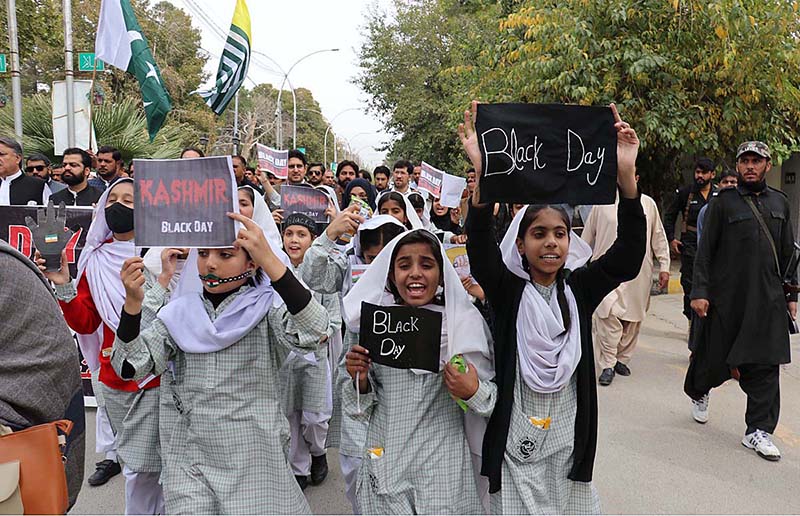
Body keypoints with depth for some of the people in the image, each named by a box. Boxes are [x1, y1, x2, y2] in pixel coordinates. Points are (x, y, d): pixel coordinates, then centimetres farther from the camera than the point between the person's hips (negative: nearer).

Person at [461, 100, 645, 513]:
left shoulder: (580, 289, -2)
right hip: (515, 443, -2)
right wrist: (482, 173, -42)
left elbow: (629, 252, -16)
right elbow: (480, 246, -26)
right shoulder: (507, 290, -8)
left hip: (568, 444, 3)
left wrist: (625, 175, -30)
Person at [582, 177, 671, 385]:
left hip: (639, 272, 3)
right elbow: (587, 238, 11)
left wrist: (664, 267, 10)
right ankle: (607, 365, -7)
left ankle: (622, 359, 23)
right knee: (608, 316, -14)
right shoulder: (602, 204, 5)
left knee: (633, 319, 7)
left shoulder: (648, 203, 11)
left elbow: (659, 238, 15)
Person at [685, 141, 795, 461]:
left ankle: (759, 431, 8)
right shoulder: (723, 202, -1)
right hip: (726, 297, -3)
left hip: (768, 300, 4)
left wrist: (791, 294, 14)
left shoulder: (780, 203, 13)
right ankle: (699, 394, 38)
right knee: (714, 355, 7)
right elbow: (705, 251, -4)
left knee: (765, 364, 0)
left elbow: (788, 253, 17)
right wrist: (699, 292, -10)